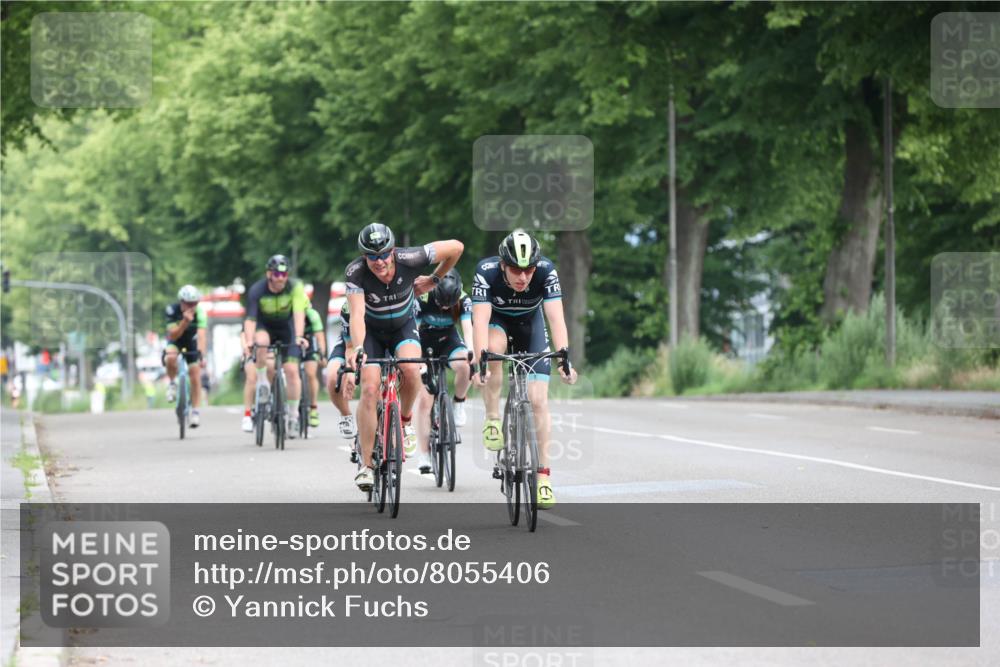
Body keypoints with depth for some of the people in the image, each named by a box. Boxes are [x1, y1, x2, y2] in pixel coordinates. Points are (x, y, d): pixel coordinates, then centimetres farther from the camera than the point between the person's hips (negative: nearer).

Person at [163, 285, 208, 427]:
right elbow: (173, 335, -32)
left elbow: (202, 335, -38)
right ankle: (172, 383, -6)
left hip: (191, 342, 1)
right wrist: (185, 322, -48)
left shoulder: (200, 312, -28)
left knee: (195, 377, -5)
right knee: (170, 358, -34)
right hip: (175, 341, -1)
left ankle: (195, 411, 9)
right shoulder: (172, 310, -29)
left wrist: (201, 355, -52)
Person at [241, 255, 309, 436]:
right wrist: (248, 341, -47)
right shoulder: (257, 290, -26)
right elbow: (250, 319, -31)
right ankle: (263, 383, -17)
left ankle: (293, 416, 1)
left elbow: (299, 314, -35)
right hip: (264, 326, -1)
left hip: (286, 328, 1)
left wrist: (299, 337, -51)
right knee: (261, 342, -37)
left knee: (292, 370, -12)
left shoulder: (294, 287, -25)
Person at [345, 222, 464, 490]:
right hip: (372, 330, 0)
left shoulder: (409, 259, -28)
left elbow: (456, 247, -17)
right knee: (369, 390, -16)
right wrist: (358, 349, -55)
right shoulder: (356, 272, -29)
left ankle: (406, 420, 0)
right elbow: (357, 313, -39)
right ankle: (366, 465, -6)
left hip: (403, 327, 0)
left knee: (410, 369, -31)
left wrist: (434, 280, -6)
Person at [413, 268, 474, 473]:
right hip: (425, 343, -1)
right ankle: (424, 454, -4)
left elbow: (468, 329, -31)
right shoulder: (422, 300, -26)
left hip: (449, 340, 1)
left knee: (465, 366, -35)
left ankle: (459, 403, -7)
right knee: (425, 399, -11)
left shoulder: (464, 300, -22)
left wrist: (471, 353, -49)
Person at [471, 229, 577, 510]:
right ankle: (492, 420, -18)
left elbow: (556, 317, -37)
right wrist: (479, 360, -55)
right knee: (493, 349, -37)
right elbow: (480, 319, -41)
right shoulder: (487, 272, -33)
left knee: (538, 400, -10)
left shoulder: (546, 271, -31)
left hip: (529, 323, 1)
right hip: (495, 320, -1)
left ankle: (543, 474, -3)